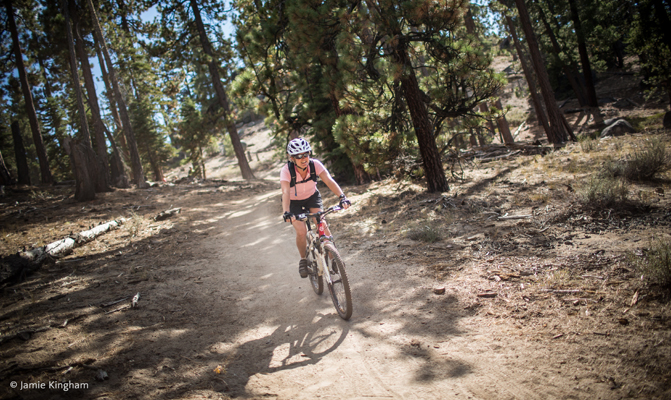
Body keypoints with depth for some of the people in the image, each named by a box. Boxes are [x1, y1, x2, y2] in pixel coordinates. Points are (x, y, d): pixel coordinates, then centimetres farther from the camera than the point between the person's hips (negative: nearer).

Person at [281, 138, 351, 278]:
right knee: (301, 232, -17)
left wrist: (342, 196, -51)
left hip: (312, 197, 2)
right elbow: (285, 192, -42)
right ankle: (303, 259, 10)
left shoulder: (315, 164, -25)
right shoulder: (286, 171, -31)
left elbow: (329, 181, -36)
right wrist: (286, 212, -58)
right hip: (294, 202, -1)